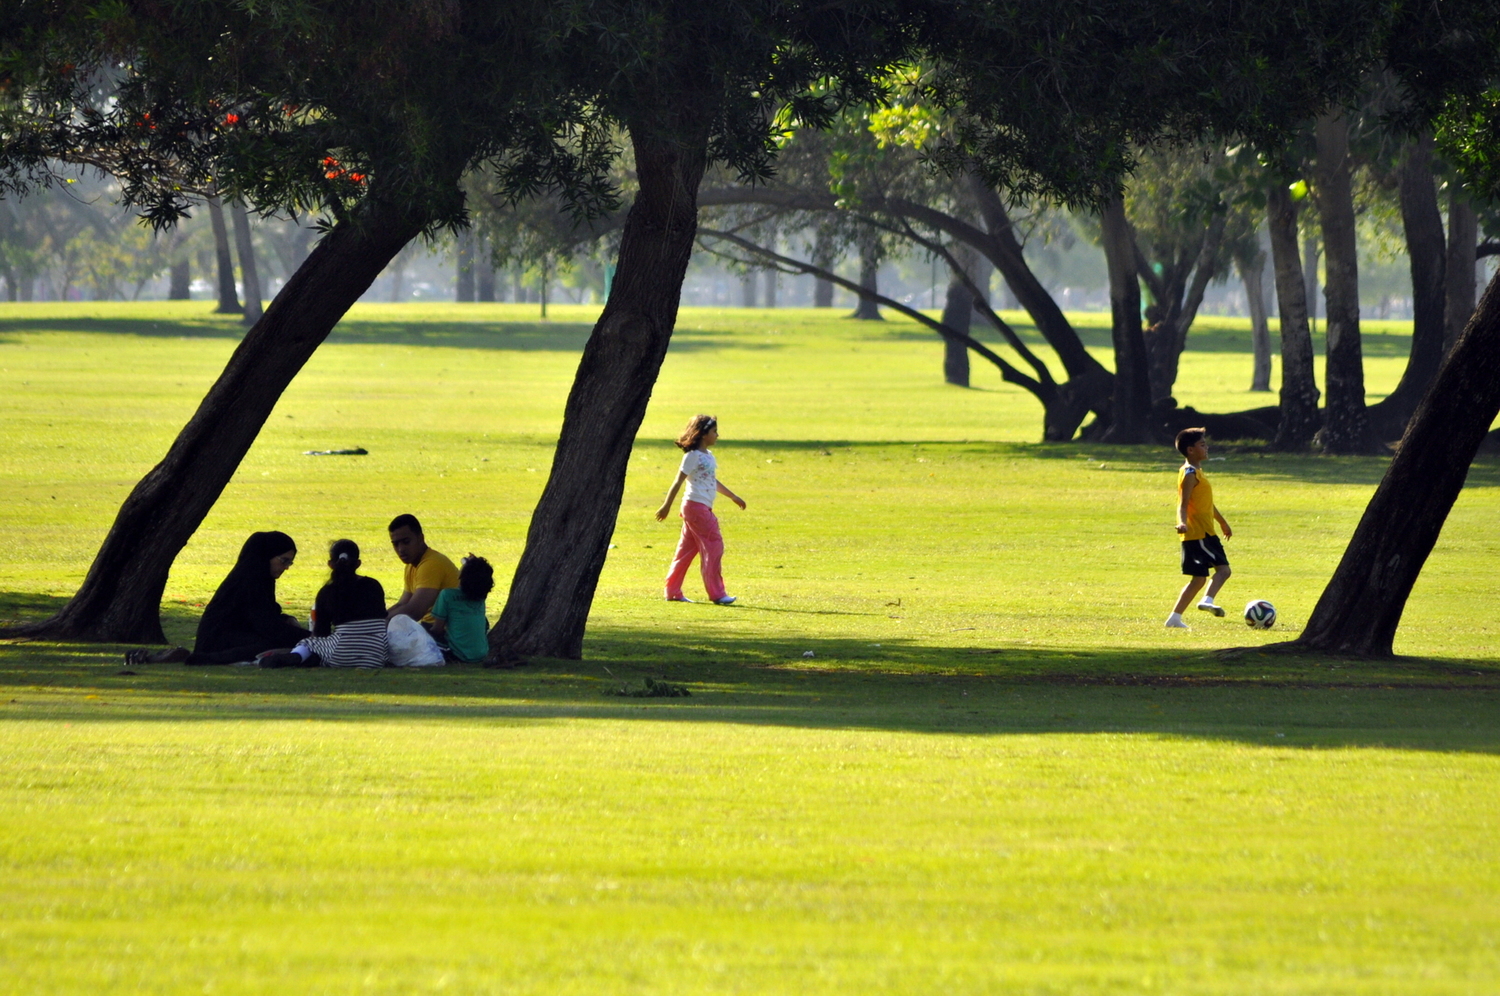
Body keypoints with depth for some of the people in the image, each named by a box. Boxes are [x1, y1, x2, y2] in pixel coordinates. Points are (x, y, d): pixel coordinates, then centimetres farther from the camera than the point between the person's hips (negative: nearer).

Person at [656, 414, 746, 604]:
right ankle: (716, 593, -7)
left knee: (687, 549, 11)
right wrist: (666, 506, -14)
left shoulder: (708, 456, 15)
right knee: (713, 545, -9)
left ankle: (673, 591, 15)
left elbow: (713, 481, 27)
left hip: (704, 508, 9)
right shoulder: (693, 456, -12)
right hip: (695, 505, -9)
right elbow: (678, 482, -13)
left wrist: (733, 497, 33)